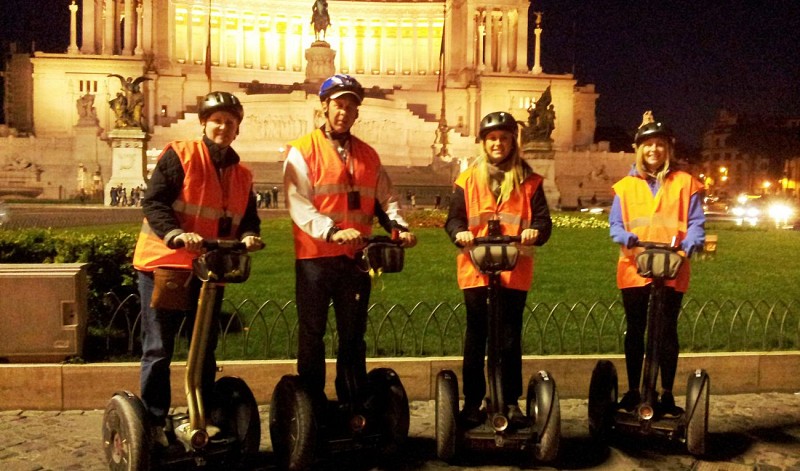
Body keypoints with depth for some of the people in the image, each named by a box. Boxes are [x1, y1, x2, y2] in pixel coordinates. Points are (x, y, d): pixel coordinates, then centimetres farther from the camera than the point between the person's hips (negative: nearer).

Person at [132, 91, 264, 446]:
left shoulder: (241, 175, 12)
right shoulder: (179, 156, -6)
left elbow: (248, 217, 11)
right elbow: (153, 202, -13)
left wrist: (248, 235, -12)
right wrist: (176, 234, -29)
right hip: (165, 264, -5)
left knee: (206, 349, 13)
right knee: (159, 348, 0)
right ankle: (153, 423, 12)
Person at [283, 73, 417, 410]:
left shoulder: (368, 156, 14)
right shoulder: (302, 151, -1)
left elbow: (385, 199, 12)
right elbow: (298, 203, -12)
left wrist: (398, 227, -8)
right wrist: (332, 231, -27)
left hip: (356, 258, 4)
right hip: (315, 257, -4)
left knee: (353, 335, 10)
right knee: (312, 334, 5)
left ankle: (354, 405, 21)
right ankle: (312, 405, 16)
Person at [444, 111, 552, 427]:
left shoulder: (529, 181, 7)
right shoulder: (467, 180, 6)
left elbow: (543, 221, 1)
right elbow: (454, 218, 2)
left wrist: (535, 232, -21)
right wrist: (460, 233, -19)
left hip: (515, 271, 0)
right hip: (476, 269, 0)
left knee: (510, 338, 7)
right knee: (476, 337, 7)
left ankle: (511, 401, 19)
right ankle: (472, 401, 17)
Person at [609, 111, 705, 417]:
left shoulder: (685, 183, 6)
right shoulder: (626, 186, 8)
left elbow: (695, 224, 1)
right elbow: (615, 225, 4)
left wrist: (689, 246, -19)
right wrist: (629, 240, -17)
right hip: (634, 270, 1)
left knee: (667, 332, 5)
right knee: (634, 332, 9)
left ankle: (667, 395, 16)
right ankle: (633, 392, 20)